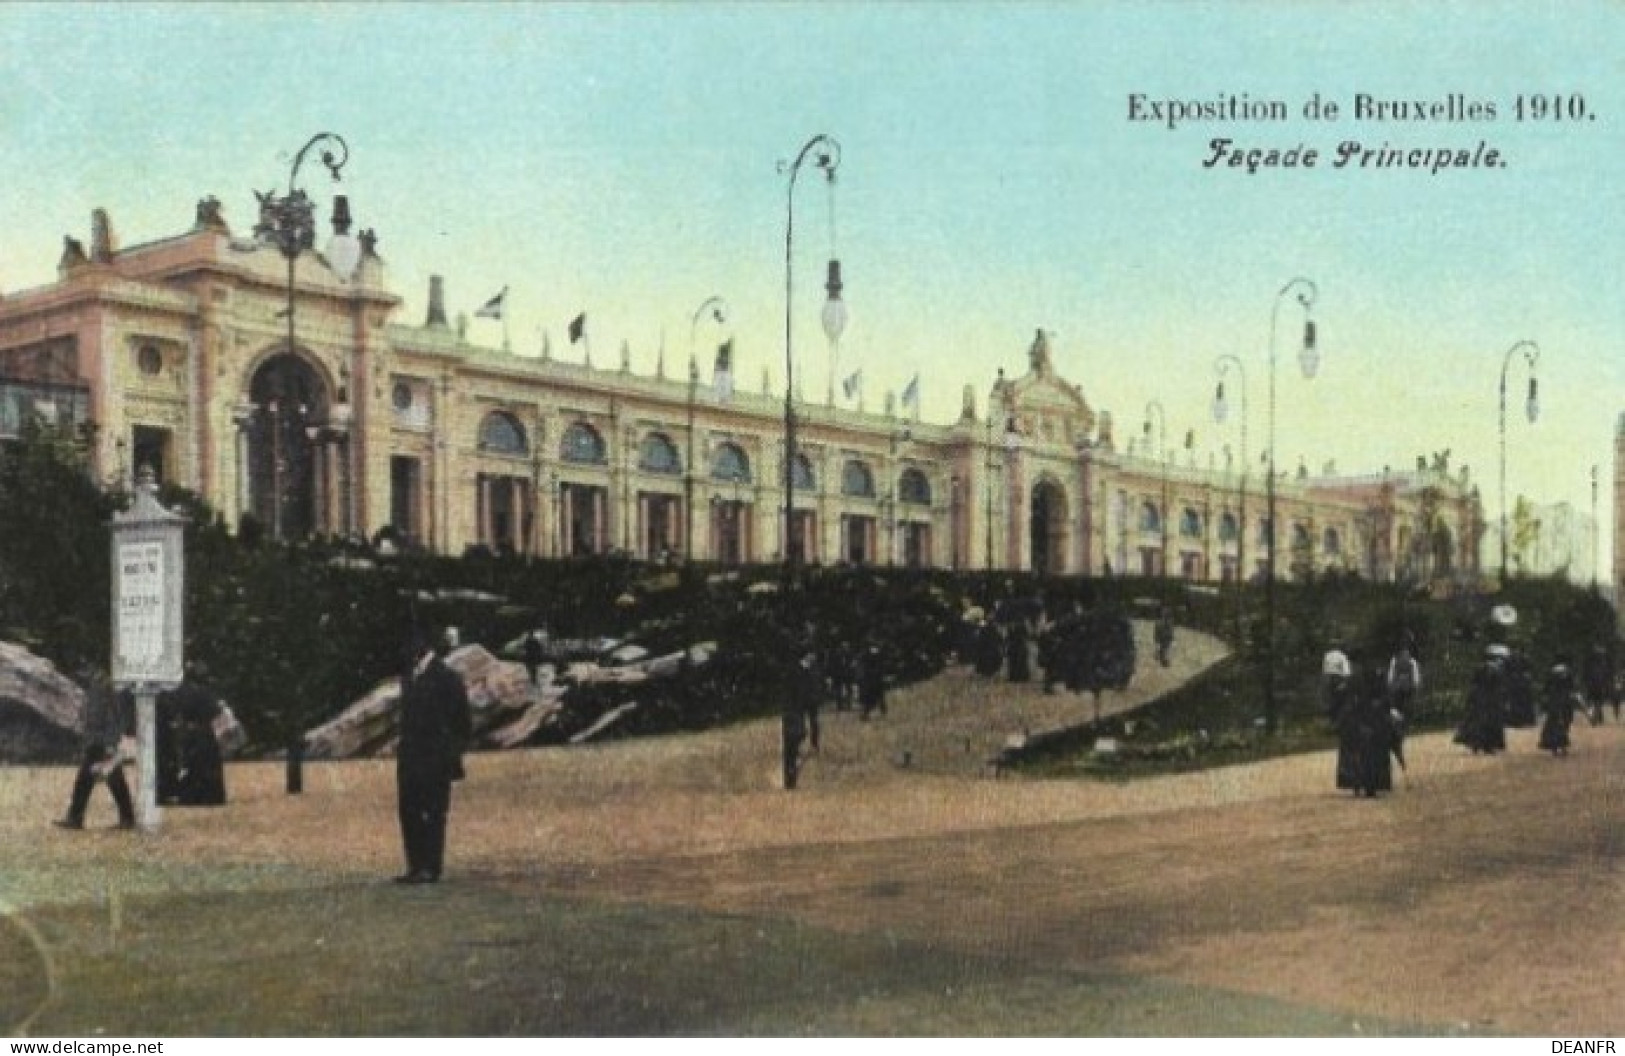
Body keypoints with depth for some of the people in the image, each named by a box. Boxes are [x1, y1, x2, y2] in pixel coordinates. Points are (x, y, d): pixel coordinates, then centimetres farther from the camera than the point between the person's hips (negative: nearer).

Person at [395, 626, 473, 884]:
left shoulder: (448, 679, -7)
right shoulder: (409, 677, 12)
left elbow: (464, 722, -5)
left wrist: (452, 754, -5)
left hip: (436, 760, -7)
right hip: (409, 757, 7)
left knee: (433, 814, -5)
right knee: (409, 813, 7)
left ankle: (430, 868, -2)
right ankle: (416, 866, 13)